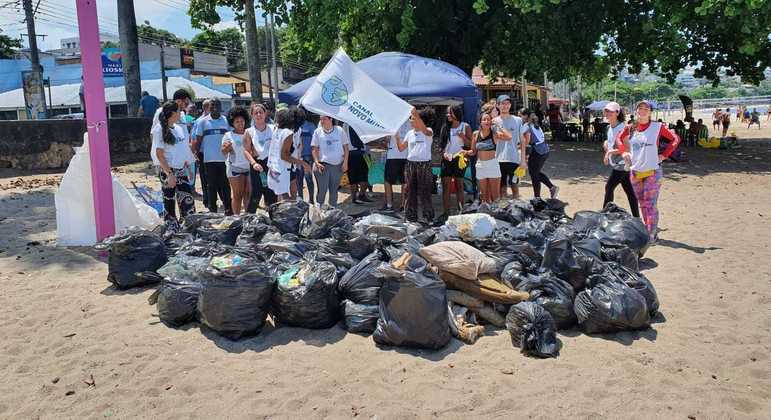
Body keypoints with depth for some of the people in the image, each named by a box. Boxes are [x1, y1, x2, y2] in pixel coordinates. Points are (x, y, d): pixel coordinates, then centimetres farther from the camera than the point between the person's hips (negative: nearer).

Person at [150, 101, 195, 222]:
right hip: (167, 171, -6)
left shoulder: (179, 128, 10)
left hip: (181, 170, 6)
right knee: (169, 202, 2)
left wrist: (188, 167, 13)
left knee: (188, 200, 1)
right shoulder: (160, 130, -9)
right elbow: (159, 154, -12)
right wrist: (169, 174, -18)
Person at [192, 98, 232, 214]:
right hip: (209, 159, 0)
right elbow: (198, 140, 8)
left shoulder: (226, 121, 6)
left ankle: (228, 209, 7)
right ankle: (212, 209, 15)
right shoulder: (203, 122, 6)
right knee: (211, 185, 6)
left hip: (224, 158, 0)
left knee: (225, 185, 1)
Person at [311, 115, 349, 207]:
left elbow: (345, 146, 6)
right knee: (322, 189, -5)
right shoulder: (317, 132, 1)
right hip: (323, 165, -2)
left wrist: (345, 162, -1)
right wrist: (317, 162, -10)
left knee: (334, 189, 12)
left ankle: (333, 207, 24)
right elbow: (314, 149, 1)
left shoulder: (339, 130, 2)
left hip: (338, 165, 2)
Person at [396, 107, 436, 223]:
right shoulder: (410, 133, 12)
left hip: (424, 164, -5)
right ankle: (411, 217, 16)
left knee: (424, 192, -3)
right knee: (410, 192, 7)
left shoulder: (428, 132, -3)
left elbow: (424, 129, -29)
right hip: (410, 164, 5)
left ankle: (429, 217, 6)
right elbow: (401, 147, 14)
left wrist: (416, 114, -39)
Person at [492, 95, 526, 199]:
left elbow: (522, 141, 5)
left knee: (515, 186, 7)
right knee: (502, 187, 7)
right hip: (499, 159, 1)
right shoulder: (494, 121, 5)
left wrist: (523, 159, 0)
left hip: (514, 159, 0)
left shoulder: (518, 120, 4)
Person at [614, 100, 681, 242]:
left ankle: (651, 235, -4)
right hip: (635, 172, 4)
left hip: (652, 172, -4)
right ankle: (649, 230, 25)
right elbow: (619, 139, 22)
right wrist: (624, 152, 8)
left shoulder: (657, 127, -6)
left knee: (650, 205, -7)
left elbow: (675, 139, -2)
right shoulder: (630, 128, 5)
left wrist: (664, 155, -6)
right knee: (642, 205, 13)